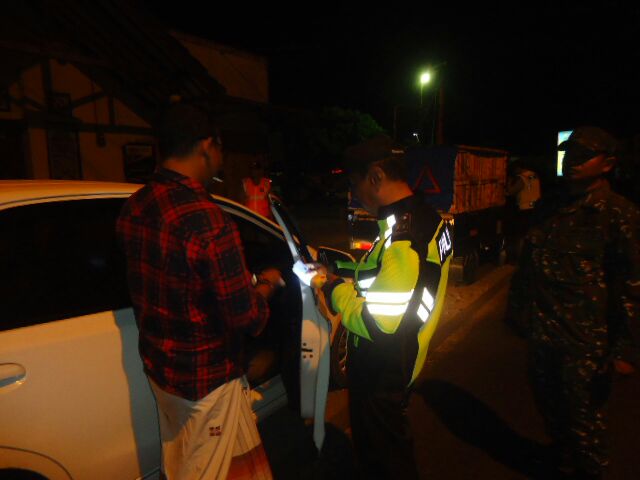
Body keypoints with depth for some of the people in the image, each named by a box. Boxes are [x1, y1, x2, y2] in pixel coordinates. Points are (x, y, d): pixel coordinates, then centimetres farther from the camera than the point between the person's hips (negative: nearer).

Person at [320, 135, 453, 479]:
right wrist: (338, 266, 7)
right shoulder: (425, 217, 1)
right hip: (396, 366, 9)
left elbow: (379, 324, -32)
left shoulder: (403, 236, -30)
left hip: (381, 377, -9)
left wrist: (336, 291, -17)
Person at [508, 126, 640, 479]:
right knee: (549, 405, 23)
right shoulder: (548, 207, 6)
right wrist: (517, 305, 14)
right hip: (540, 330, 6)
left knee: (583, 417, 10)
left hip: (585, 340, -6)